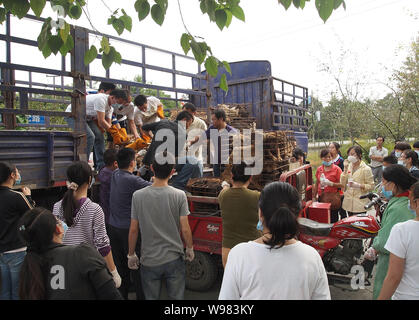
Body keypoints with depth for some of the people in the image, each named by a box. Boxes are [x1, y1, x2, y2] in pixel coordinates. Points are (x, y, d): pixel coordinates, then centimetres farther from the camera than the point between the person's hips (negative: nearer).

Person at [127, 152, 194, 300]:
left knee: (151, 297, 18)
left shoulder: (138, 196, -10)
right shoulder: (179, 196, -13)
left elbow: (133, 230, -4)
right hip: (174, 260, -1)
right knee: (176, 297, 15)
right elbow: (185, 230, -10)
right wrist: (190, 249, 8)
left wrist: (131, 255, 9)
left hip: (149, 261, 1)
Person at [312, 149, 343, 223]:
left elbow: (341, 184, -7)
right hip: (321, 197, 4)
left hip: (333, 198, -4)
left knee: (333, 220, -2)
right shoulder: (319, 169, 10)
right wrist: (315, 195, 14)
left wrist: (331, 183, -19)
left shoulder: (336, 169, -3)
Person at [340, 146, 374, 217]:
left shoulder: (366, 169, -7)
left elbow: (371, 186, -8)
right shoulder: (349, 166, 7)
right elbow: (342, 183, 0)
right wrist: (345, 169, -6)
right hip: (348, 202, 5)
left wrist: (358, 185, -22)